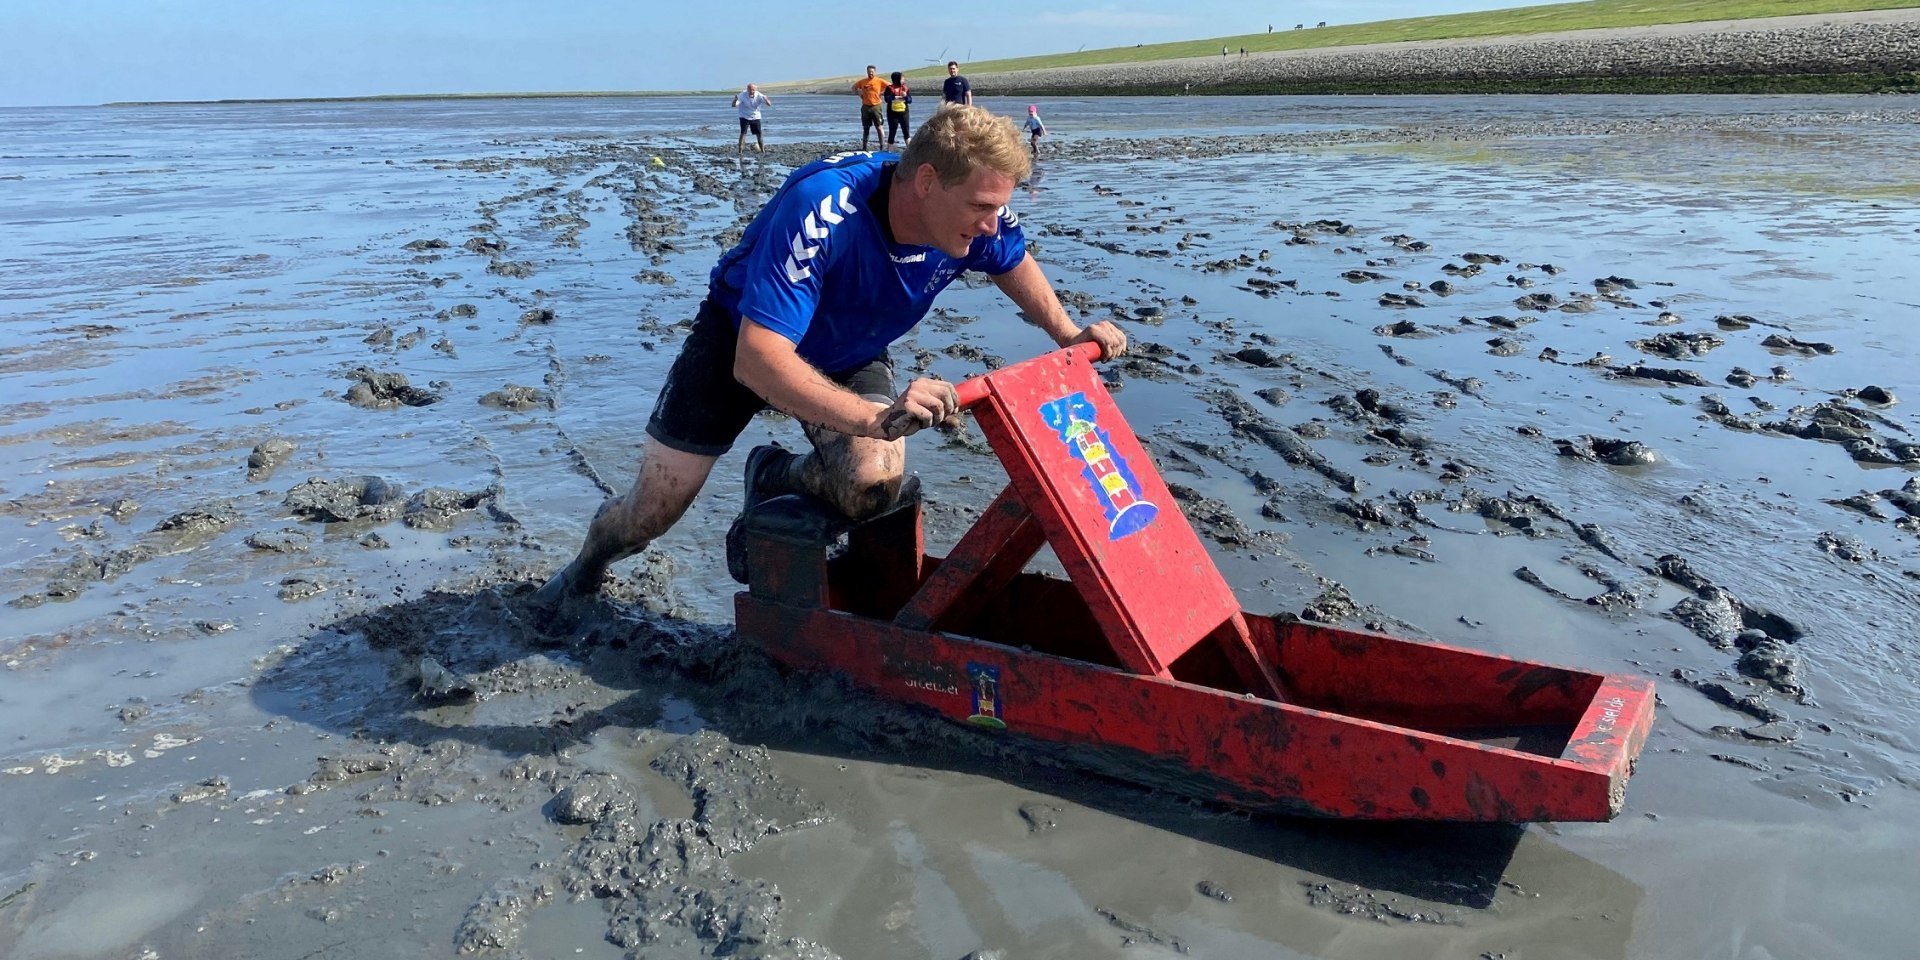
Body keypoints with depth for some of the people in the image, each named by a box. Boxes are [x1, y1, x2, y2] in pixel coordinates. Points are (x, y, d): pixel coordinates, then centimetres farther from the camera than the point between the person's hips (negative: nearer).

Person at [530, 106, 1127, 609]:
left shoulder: (979, 213, -22)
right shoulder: (823, 210, -41)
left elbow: (1012, 260, 5)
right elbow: (757, 359, -47)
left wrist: (1067, 333, -8)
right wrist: (876, 418, -58)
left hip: (848, 354, 4)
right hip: (740, 339, -4)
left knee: (873, 485, -25)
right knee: (652, 511, 0)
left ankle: (775, 477, 10)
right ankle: (588, 565, 38)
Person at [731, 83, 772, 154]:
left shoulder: (758, 95, -17)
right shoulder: (743, 95, -21)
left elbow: (769, 104, -18)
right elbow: (734, 105, -25)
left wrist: (766, 99, -40)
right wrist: (735, 99, -47)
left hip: (756, 117, 2)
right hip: (744, 117, -2)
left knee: (759, 134, 4)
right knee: (743, 133, -14)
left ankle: (762, 150, 17)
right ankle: (740, 150, -11)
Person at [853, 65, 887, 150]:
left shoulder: (879, 81, -2)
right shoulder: (862, 81, 5)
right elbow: (854, 87, 19)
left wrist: (882, 92, -3)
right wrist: (859, 93, 5)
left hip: (876, 106, -3)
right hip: (865, 106, 3)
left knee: (879, 127, -5)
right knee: (865, 128, 9)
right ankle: (864, 146, 15)